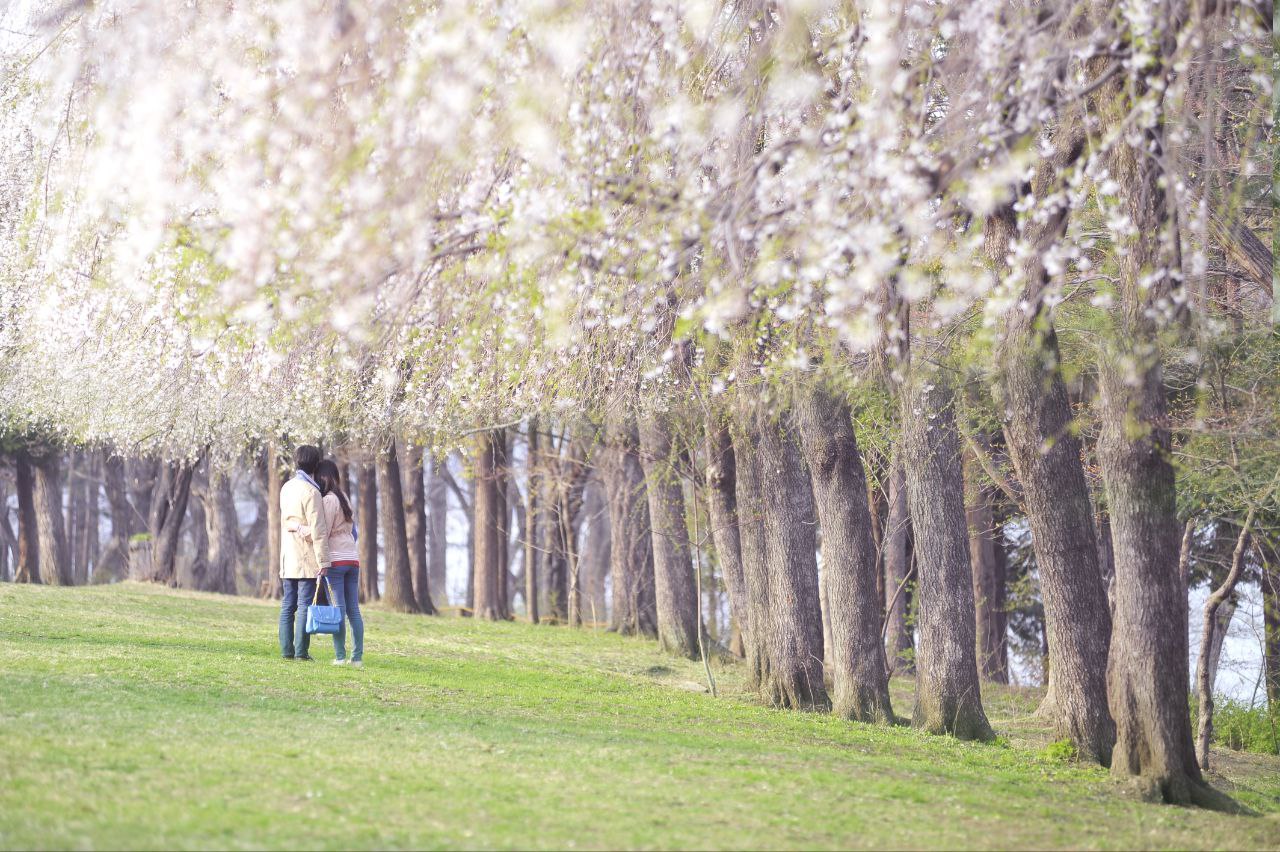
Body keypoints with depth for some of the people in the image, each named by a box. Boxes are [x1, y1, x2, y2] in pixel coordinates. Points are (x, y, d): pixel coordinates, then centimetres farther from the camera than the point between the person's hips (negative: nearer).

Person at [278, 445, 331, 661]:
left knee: (288, 605, 9)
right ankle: (301, 651, -6)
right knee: (305, 604, -5)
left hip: (288, 556, 7)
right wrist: (323, 561, -16)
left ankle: (287, 649, 9)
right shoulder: (311, 492, -14)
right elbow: (318, 530, -18)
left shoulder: (287, 488, 10)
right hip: (307, 558, -7)